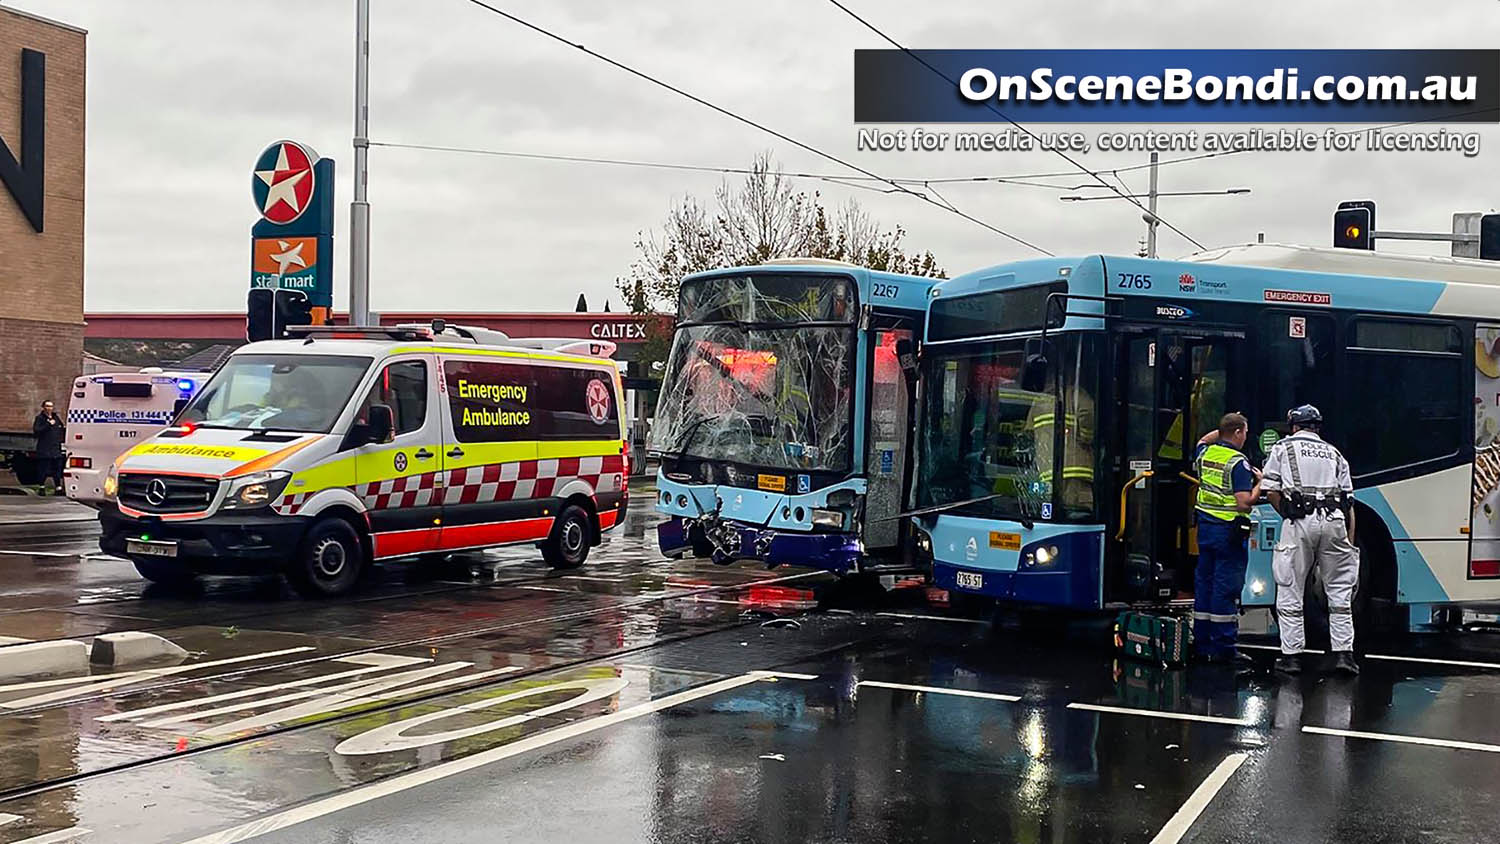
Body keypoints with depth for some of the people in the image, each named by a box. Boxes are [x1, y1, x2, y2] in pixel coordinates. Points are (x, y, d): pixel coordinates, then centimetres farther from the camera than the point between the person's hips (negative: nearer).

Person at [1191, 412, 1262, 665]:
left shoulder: (1206, 453, 7)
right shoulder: (1238, 463, -15)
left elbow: (1203, 441, 34)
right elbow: (1244, 503, -20)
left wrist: (1222, 429, 28)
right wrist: (1260, 484, -6)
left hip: (1205, 528, 7)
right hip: (1229, 531, -7)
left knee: (1204, 583, 12)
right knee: (1226, 588, -5)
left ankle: (1202, 644, 16)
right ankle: (1223, 648, -3)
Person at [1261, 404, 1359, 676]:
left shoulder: (1283, 448, 14)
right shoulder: (1333, 453, 22)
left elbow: (1272, 492, 4)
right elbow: (1349, 502, 16)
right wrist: (1350, 543, 15)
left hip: (1300, 521, -3)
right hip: (1334, 521, 3)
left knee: (1290, 592, 4)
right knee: (1340, 591, 10)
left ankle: (1291, 654, 5)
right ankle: (1343, 652, 6)